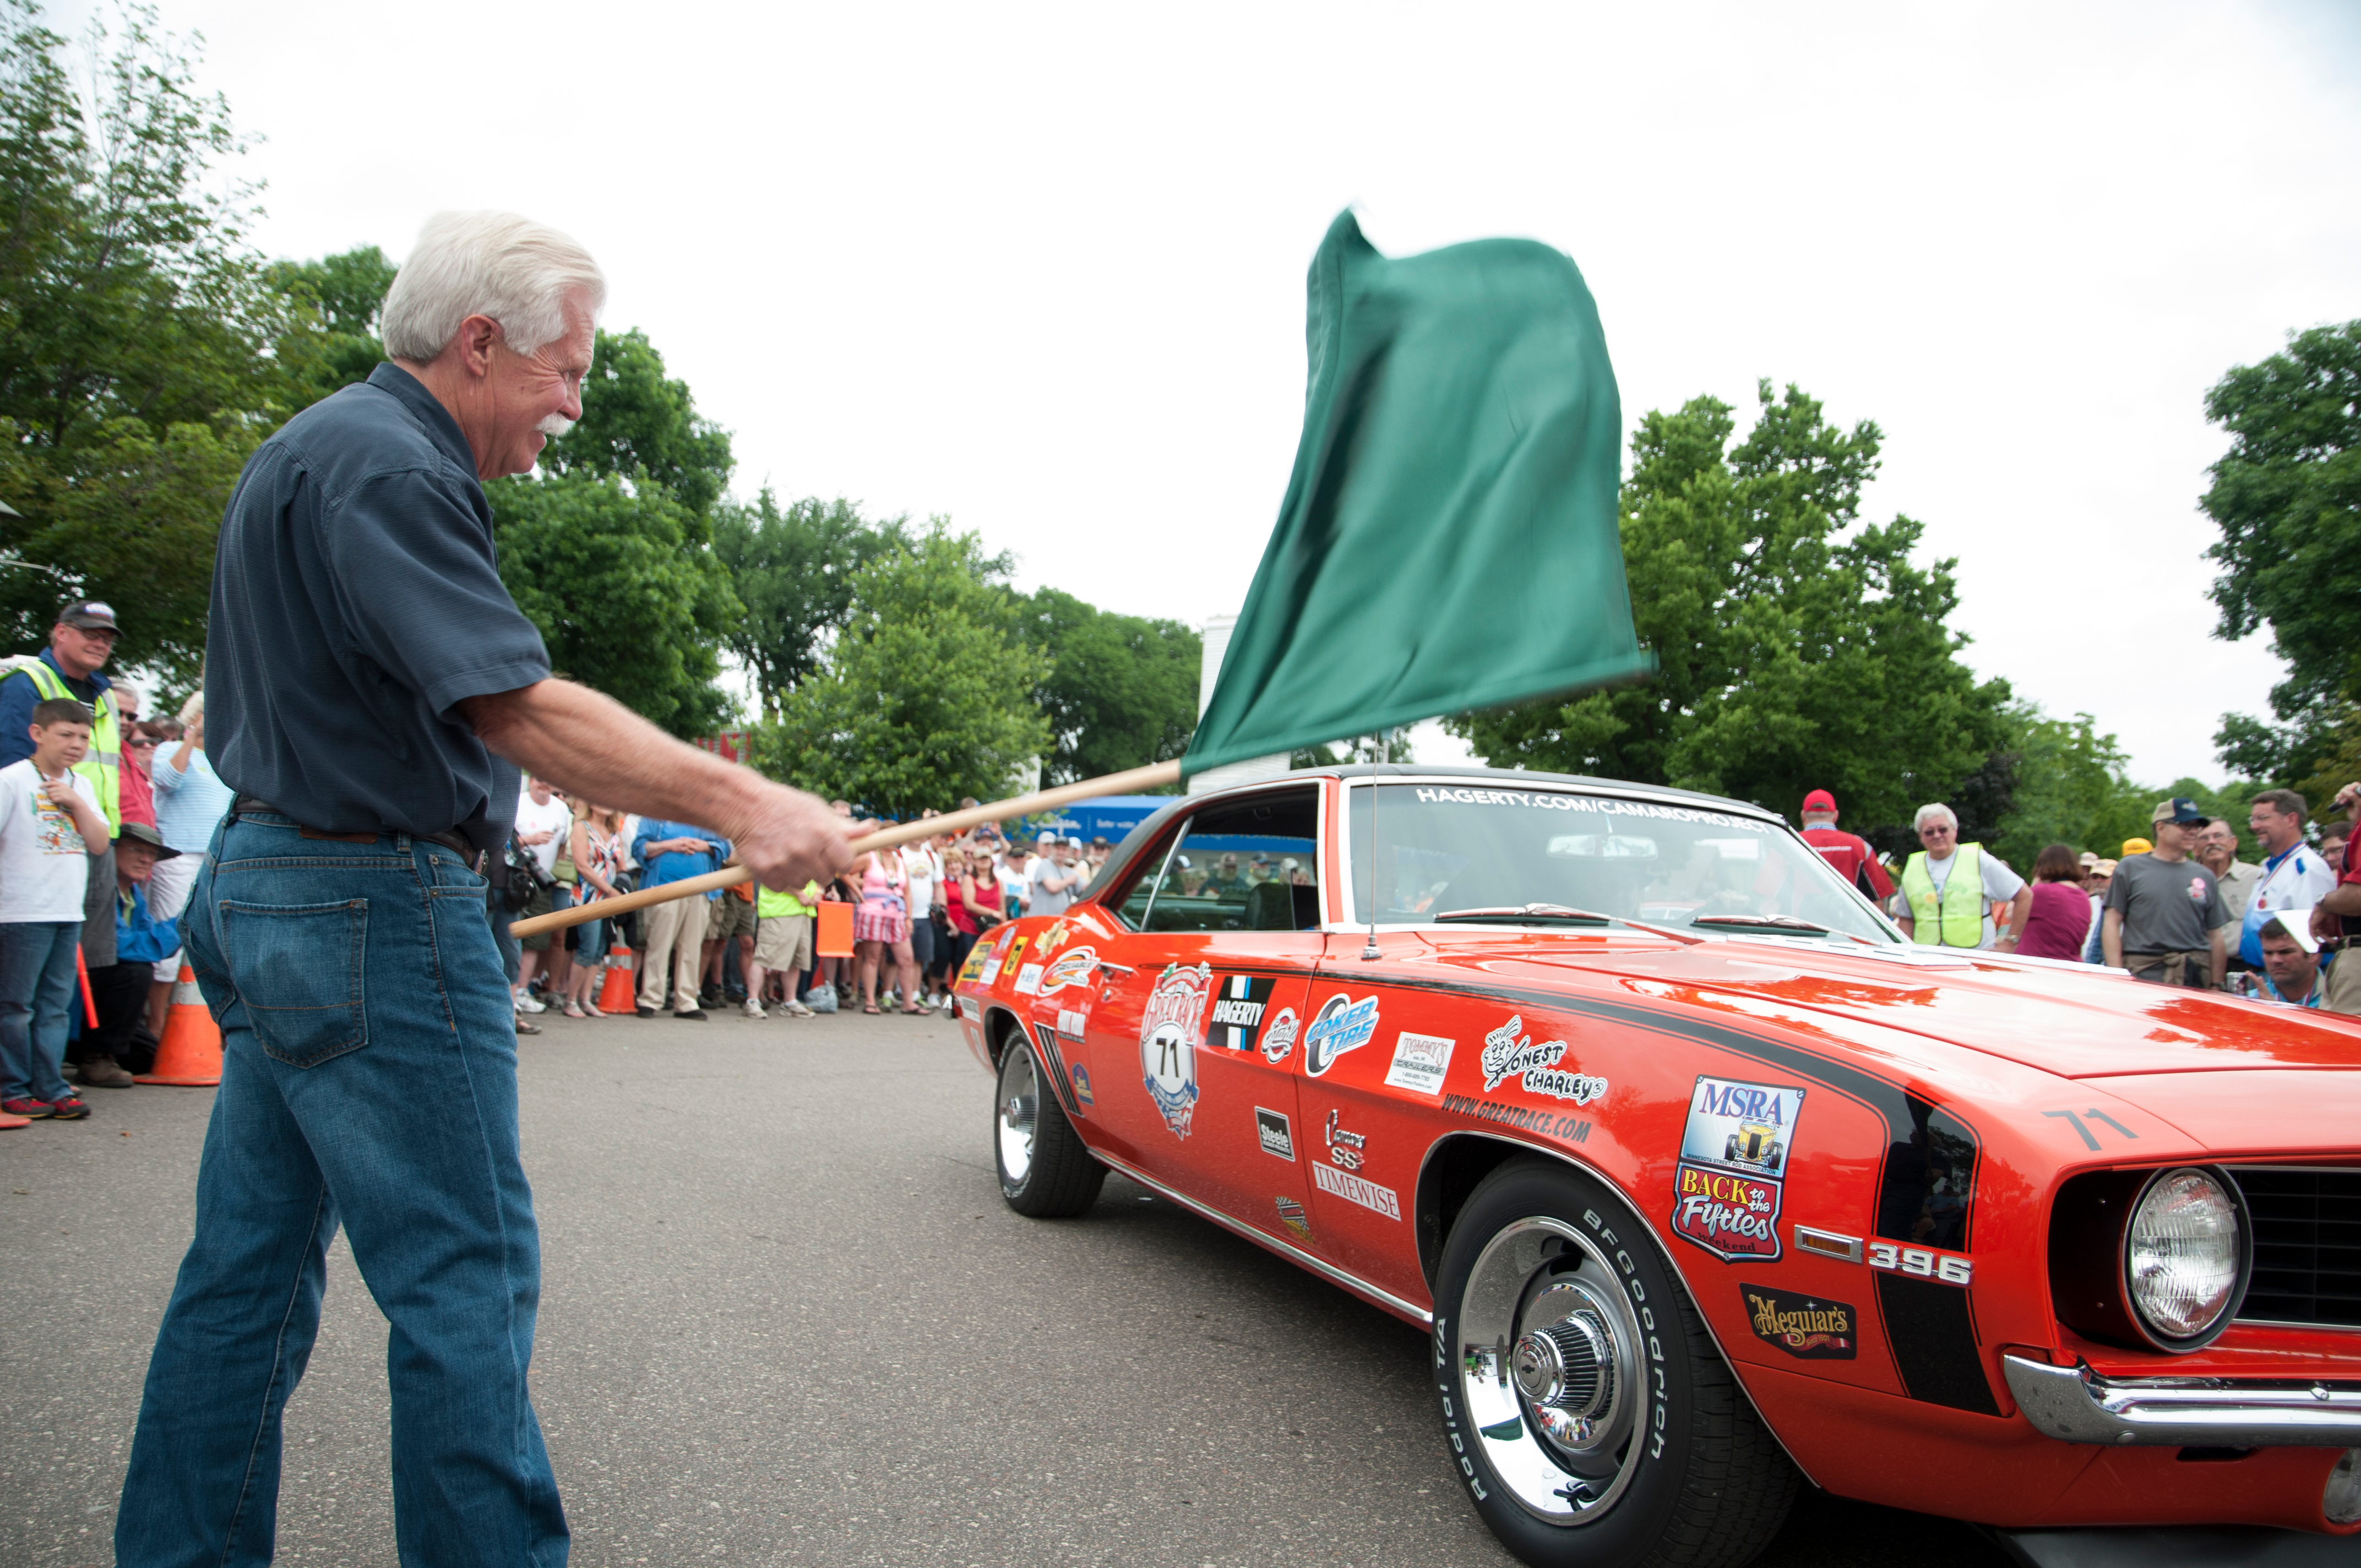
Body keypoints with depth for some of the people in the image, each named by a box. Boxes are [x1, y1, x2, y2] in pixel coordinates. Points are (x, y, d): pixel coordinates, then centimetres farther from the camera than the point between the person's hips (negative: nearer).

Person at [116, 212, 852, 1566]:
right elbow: (519, 707, -27)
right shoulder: (384, 465, -16)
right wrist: (741, 803, -32)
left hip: (262, 890, 11)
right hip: (375, 912, -11)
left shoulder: (310, 450, 19)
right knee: (466, 1279, -4)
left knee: (252, 1266, 15)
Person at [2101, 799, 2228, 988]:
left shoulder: (2205, 877, 15)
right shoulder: (2130, 868, 6)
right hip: (2142, 975, -3)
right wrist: (2118, 977, -7)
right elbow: (2112, 924, 2)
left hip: (2195, 981, 3)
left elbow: (2215, 937, 15)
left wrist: (2216, 987, 8)